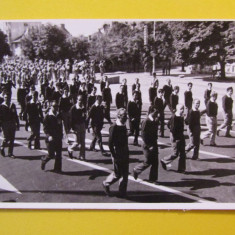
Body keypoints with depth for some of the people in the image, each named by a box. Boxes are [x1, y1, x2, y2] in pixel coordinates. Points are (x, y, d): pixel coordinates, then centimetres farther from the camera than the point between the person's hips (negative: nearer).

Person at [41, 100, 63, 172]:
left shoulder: (59, 116, 9)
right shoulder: (47, 116, -7)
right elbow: (45, 128, -10)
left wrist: (61, 135, 11)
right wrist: (49, 136, -23)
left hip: (58, 138, 5)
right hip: (51, 139, -5)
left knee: (58, 154, 4)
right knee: (51, 154, -3)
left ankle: (57, 168, 15)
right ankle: (44, 160, 27)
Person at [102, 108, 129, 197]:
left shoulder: (124, 126, 7)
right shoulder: (114, 127, -17)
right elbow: (110, 143, -18)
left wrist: (127, 152, 11)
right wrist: (114, 156, -17)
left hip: (125, 154, 7)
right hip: (117, 155, -7)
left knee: (125, 174, 11)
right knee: (117, 174, 3)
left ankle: (122, 193, 25)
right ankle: (106, 184, 27)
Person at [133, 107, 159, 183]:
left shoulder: (155, 121, 7)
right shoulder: (146, 121, -16)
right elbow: (144, 135, -17)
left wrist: (155, 144, 11)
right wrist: (149, 146, -17)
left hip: (154, 144, 7)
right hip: (147, 145, -7)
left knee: (155, 162, 6)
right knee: (148, 162, 1)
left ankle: (153, 179, 16)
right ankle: (136, 170, 25)